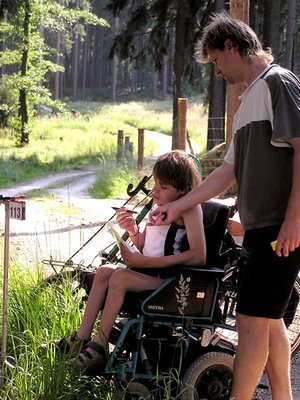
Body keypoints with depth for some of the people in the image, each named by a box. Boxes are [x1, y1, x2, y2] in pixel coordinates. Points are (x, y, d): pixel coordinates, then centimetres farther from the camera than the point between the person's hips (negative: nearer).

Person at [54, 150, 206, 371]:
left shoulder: (189, 207, -15)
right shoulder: (160, 206, 12)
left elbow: (198, 256, -26)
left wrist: (147, 262, -25)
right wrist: (133, 230, -2)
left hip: (169, 278, -9)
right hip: (149, 272, 9)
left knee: (120, 277, -24)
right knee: (105, 271, -5)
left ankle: (99, 347, -16)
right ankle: (81, 338, -5)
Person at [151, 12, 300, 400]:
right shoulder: (248, 100, 20)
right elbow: (229, 172, 22)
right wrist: (177, 206, 19)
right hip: (259, 227, 10)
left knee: (251, 320, -8)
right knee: (268, 318, 14)